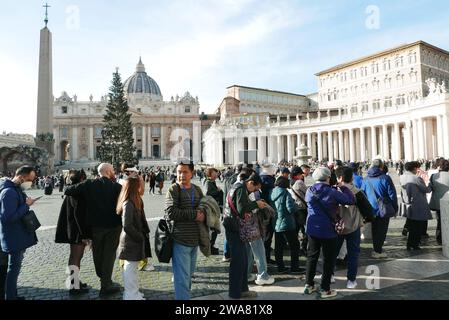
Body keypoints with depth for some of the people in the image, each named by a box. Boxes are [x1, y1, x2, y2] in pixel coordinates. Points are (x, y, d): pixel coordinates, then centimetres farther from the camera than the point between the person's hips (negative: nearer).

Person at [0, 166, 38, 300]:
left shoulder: (17, 189, 9)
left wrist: (26, 203, 1)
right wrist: (26, 205, -23)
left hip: (19, 236, 10)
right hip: (15, 238, -10)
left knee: (15, 267, 19)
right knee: (14, 268, 1)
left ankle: (12, 295, 31)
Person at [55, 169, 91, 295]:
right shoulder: (79, 194, -19)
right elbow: (79, 214, -24)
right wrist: (84, 234, -21)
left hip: (72, 230, 10)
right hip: (78, 231, -10)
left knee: (75, 256, 19)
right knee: (76, 257, -1)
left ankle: (75, 281, 31)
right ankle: (74, 287, 8)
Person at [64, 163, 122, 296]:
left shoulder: (89, 184, -5)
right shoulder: (116, 186, -11)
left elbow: (68, 191, -8)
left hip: (95, 225, 3)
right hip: (113, 225, -2)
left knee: (97, 252, 19)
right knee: (109, 254, 7)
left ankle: (102, 278, 36)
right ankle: (106, 285, 10)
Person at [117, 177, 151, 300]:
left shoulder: (136, 201, 5)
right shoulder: (128, 204, -23)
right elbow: (127, 226, -27)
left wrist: (145, 232, 2)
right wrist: (141, 237, -16)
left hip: (135, 240, 9)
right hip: (131, 242, -9)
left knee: (131, 267, 19)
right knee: (131, 268, 3)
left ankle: (134, 292, 33)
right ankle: (131, 295, 14)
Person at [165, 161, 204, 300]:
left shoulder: (197, 190, 9)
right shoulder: (173, 190, -8)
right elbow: (170, 213, -18)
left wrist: (203, 214, -5)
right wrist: (194, 214, -17)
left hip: (195, 239, 6)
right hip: (180, 240, -6)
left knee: (189, 273, 19)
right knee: (183, 277, -1)